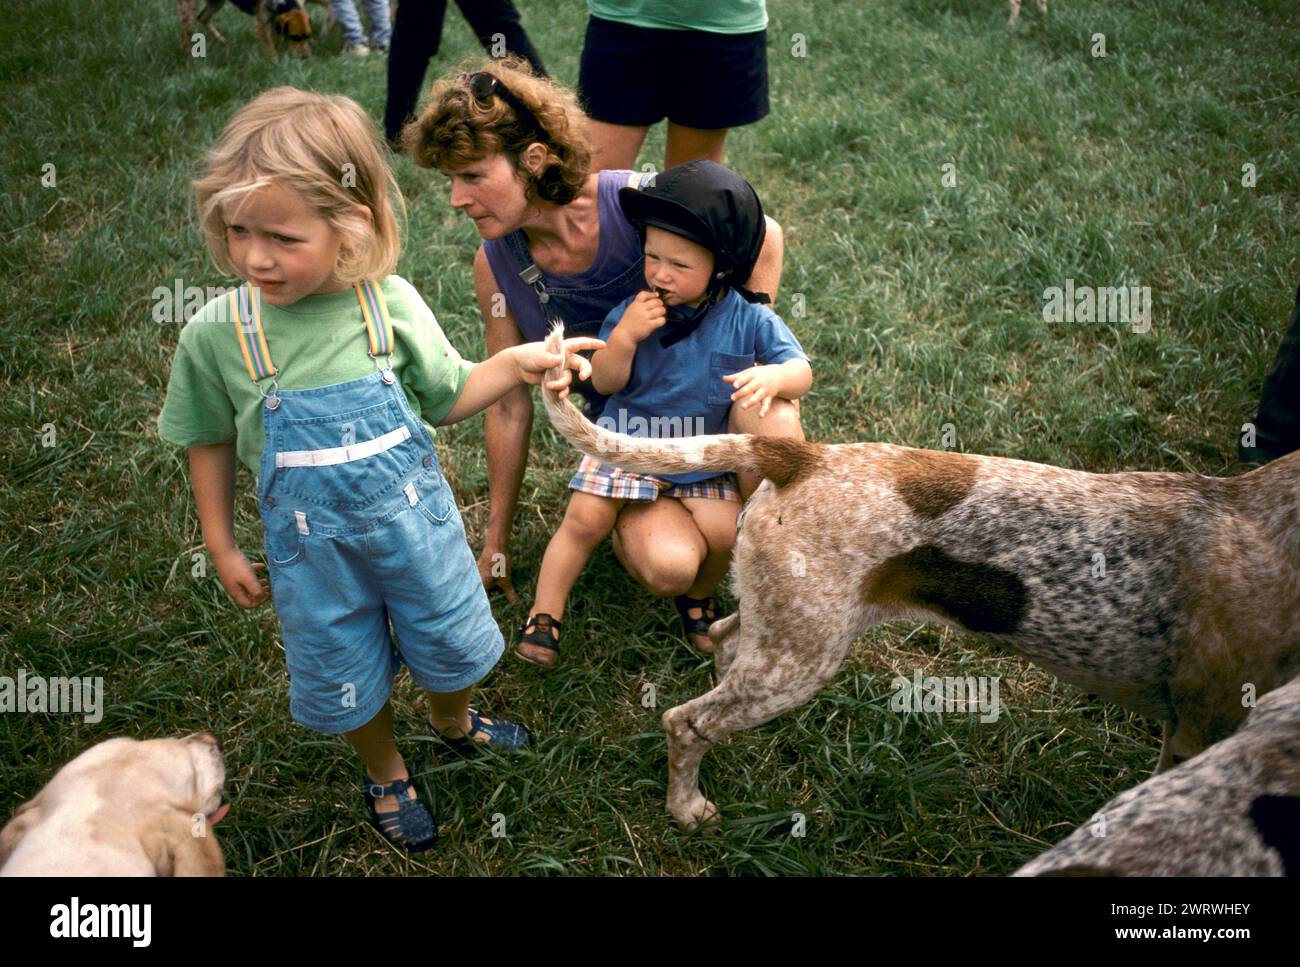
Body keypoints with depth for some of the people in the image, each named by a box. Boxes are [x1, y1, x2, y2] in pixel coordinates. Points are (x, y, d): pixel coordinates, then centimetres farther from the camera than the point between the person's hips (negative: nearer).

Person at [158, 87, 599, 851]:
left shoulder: (391, 305, -17)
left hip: (413, 517, 1)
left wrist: (518, 364, -16)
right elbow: (211, 443, -1)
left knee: (449, 644, 22)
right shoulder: (216, 335, -17)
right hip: (311, 543, 0)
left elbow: (447, 400, -2)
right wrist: (223, 548, 4)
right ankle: (385, 773, 50)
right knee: (347, 677, 18)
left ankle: (454, 723, 57)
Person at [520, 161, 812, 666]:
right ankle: (543, 615, 9)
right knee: (585, 521, -9)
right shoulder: (633, 310, -12)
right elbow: (604, 381, -9)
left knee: (723, 533, -13)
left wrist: (772, 377, -36)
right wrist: (625, 335, -28)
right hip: (629, 439, 0)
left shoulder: (749, 319, -13)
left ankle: (697, 598, 20)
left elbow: (802, 370, -12)